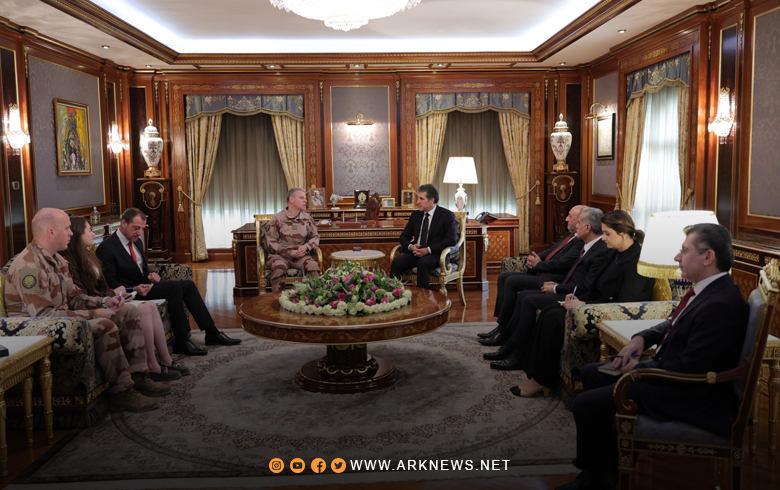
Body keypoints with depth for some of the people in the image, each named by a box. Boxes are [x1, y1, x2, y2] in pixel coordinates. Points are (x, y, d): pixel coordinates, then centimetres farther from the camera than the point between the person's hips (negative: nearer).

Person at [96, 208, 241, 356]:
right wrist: (135, 289, -28)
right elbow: (110, 284, -15)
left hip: (144, 284, 9)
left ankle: (212, 333, -7)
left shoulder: (136, 242, 15)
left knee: (188, 285, -8)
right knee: (175, 287, -27)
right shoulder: (106, 248, -12)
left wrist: (150, 276, 1)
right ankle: (181, 342, -24)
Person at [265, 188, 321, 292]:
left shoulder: (307, 218, 13)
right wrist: (290, 252, -12)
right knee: (279, 267, -37)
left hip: (301, 256, 3)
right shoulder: (277, 218, 2)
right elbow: (271, 242, -1)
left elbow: (315, 237, 16)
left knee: (313, 265, -29)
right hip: (280, 255, -2)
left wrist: (306, 246, -8)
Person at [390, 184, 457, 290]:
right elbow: (404, 236, 17)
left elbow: (452, 240, -10)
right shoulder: (416, 215, 15)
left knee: (423, 262, -37)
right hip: (416, 253, 5)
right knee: (396, 262, -24)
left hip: (434, 254, -5)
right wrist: (410, 246, -9)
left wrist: (428, 250, -19)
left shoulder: (447, 215, -1)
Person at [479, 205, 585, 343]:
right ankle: (500, 325, 2)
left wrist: (538, 264, -7)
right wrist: (533, 258, 3)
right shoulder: (570, 236, 20)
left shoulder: (581, 240, -13)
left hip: (552, 280, -11)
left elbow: (561, 263, -21)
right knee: (504, 277, 5)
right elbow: (551, 251, 23)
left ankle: (503, 331, -12)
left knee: (511, 281, -21)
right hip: (541, 274, 11)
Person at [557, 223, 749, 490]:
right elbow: (674, 323, 19)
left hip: (690, 396, -11)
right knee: (591, 373, 16)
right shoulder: (708, 289, 3)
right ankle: (609, 456, 26)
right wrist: (641, 338, 1)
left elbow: (687, 369, -27)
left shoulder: (721, 305, -28)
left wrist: (639, 368, -13)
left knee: (585, 405, -14)